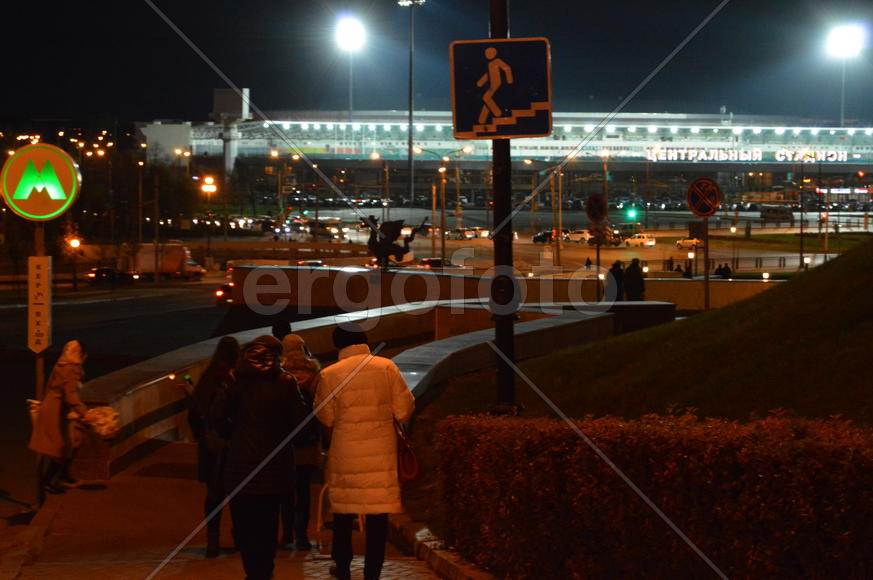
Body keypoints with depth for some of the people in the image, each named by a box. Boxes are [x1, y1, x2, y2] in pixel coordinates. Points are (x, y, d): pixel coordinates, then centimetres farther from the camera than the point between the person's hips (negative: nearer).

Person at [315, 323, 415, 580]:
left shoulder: (330, 375, -6)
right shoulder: (386, 367, -5)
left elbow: (325, 418, 3)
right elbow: (404, 409, -2)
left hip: (345, 452, 0)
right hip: (382, 452, 0)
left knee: (343, 511, 16)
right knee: (378, 514, 5)